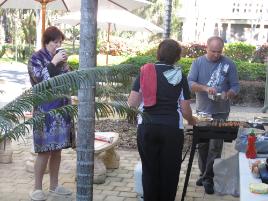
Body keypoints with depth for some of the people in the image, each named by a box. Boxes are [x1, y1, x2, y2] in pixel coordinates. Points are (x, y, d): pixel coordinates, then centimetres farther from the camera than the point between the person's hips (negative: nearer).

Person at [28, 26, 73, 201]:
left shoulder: (60, 58, 14)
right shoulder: (36, 58, -3)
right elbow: (40, 79, -17)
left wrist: (64, 64, 1)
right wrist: (54, 62, -18)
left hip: (62, 109, 6)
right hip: (45, 110, -6)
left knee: (57, 149, 10)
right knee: (45, 150, -5)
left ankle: (54, 185, 20)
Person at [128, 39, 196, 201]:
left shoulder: (145, 72, 1)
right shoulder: (180, 76, -1)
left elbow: (132, 103, -3)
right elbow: (185, 110, -1)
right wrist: (192, 120, 19)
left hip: (146, 128, 2)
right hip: (172, 129, -1)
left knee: (149, 170, 14)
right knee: (169, 172, 11)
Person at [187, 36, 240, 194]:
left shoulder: (229, 64, -1)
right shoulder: (198, 62, 2)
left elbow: (235, 86, 1)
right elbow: (190, 83, -8)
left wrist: (228, 94, -20)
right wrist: (205, 88, -25)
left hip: (220, 113, -2)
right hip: (202, 111, 2)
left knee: (215, 147, -7)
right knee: (202, 145, 10)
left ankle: (208, 179, 1)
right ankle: (204, 174, 25)